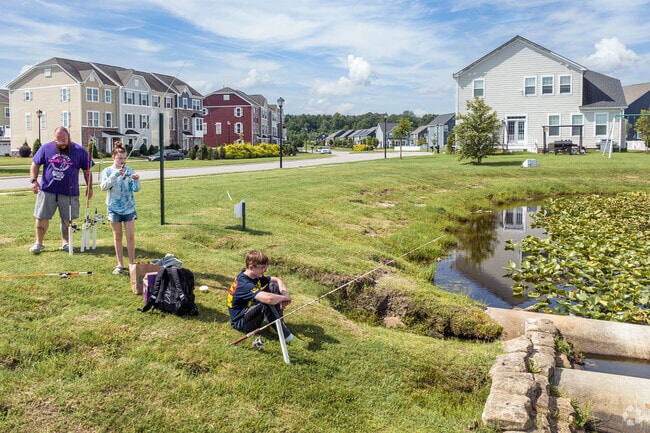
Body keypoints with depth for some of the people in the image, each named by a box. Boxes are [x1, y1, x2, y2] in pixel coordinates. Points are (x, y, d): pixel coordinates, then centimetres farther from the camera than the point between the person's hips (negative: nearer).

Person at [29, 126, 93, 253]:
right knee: (42, 217, 4)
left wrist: (89, 187, 2)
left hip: (69, 192, -1)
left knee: (67, 219, 6)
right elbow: (35, 164, 9)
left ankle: (65, 242, 23)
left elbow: (87, 170, 4)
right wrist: (34, 180, -3)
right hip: (47, 190, 1)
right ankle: (39, 242, 19)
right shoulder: (46, 148, 1)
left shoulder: (79, 151, -2)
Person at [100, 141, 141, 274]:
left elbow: (136, 189, -9)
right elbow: (103, 187, -18)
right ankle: (120, 265, 15)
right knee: (117, 236, 8)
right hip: (114, 208, 0)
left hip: (129, 208, 0)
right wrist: (115, 175, -30)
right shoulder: (107, 171, -2)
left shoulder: (130, 171, -1)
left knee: (130, 236, 1)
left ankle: (132, 263, 9)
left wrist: (136, 181, -31)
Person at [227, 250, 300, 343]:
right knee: (266, 302, -35)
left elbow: (277, 280, 6)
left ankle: (280, 324, -7)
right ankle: (285, 335, -25)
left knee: (273, 287, -3)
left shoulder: (256, 276, -3)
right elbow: (268, 299, -44)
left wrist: (285, 294, -14)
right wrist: (284, 298, -25)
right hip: (240, 323, -9)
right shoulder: (244, 284, -31)